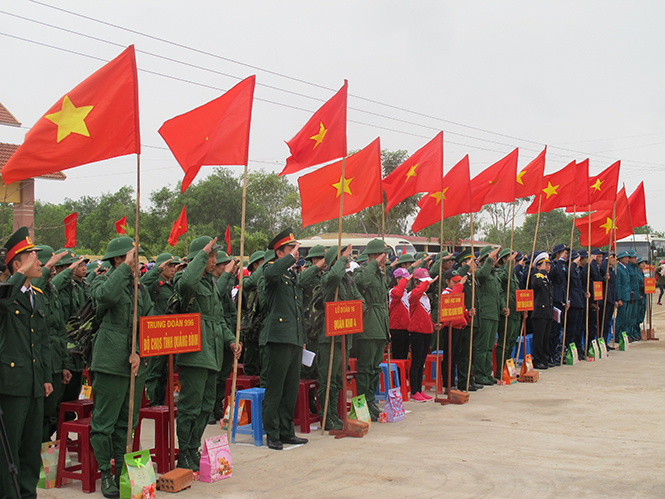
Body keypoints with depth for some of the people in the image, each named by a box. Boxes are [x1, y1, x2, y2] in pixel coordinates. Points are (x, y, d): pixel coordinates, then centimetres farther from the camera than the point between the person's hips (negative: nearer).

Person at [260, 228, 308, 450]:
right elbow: (270, 273, -32)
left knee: (291, 389, 12)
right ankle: (272, 434, 4)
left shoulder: (294, 275, 21)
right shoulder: (272, 270, -3)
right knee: (274, 390, -3)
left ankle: (286, 431, 21)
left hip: (295, 340, 8)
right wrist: (291, 257, -21)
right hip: (278, 338, -8)